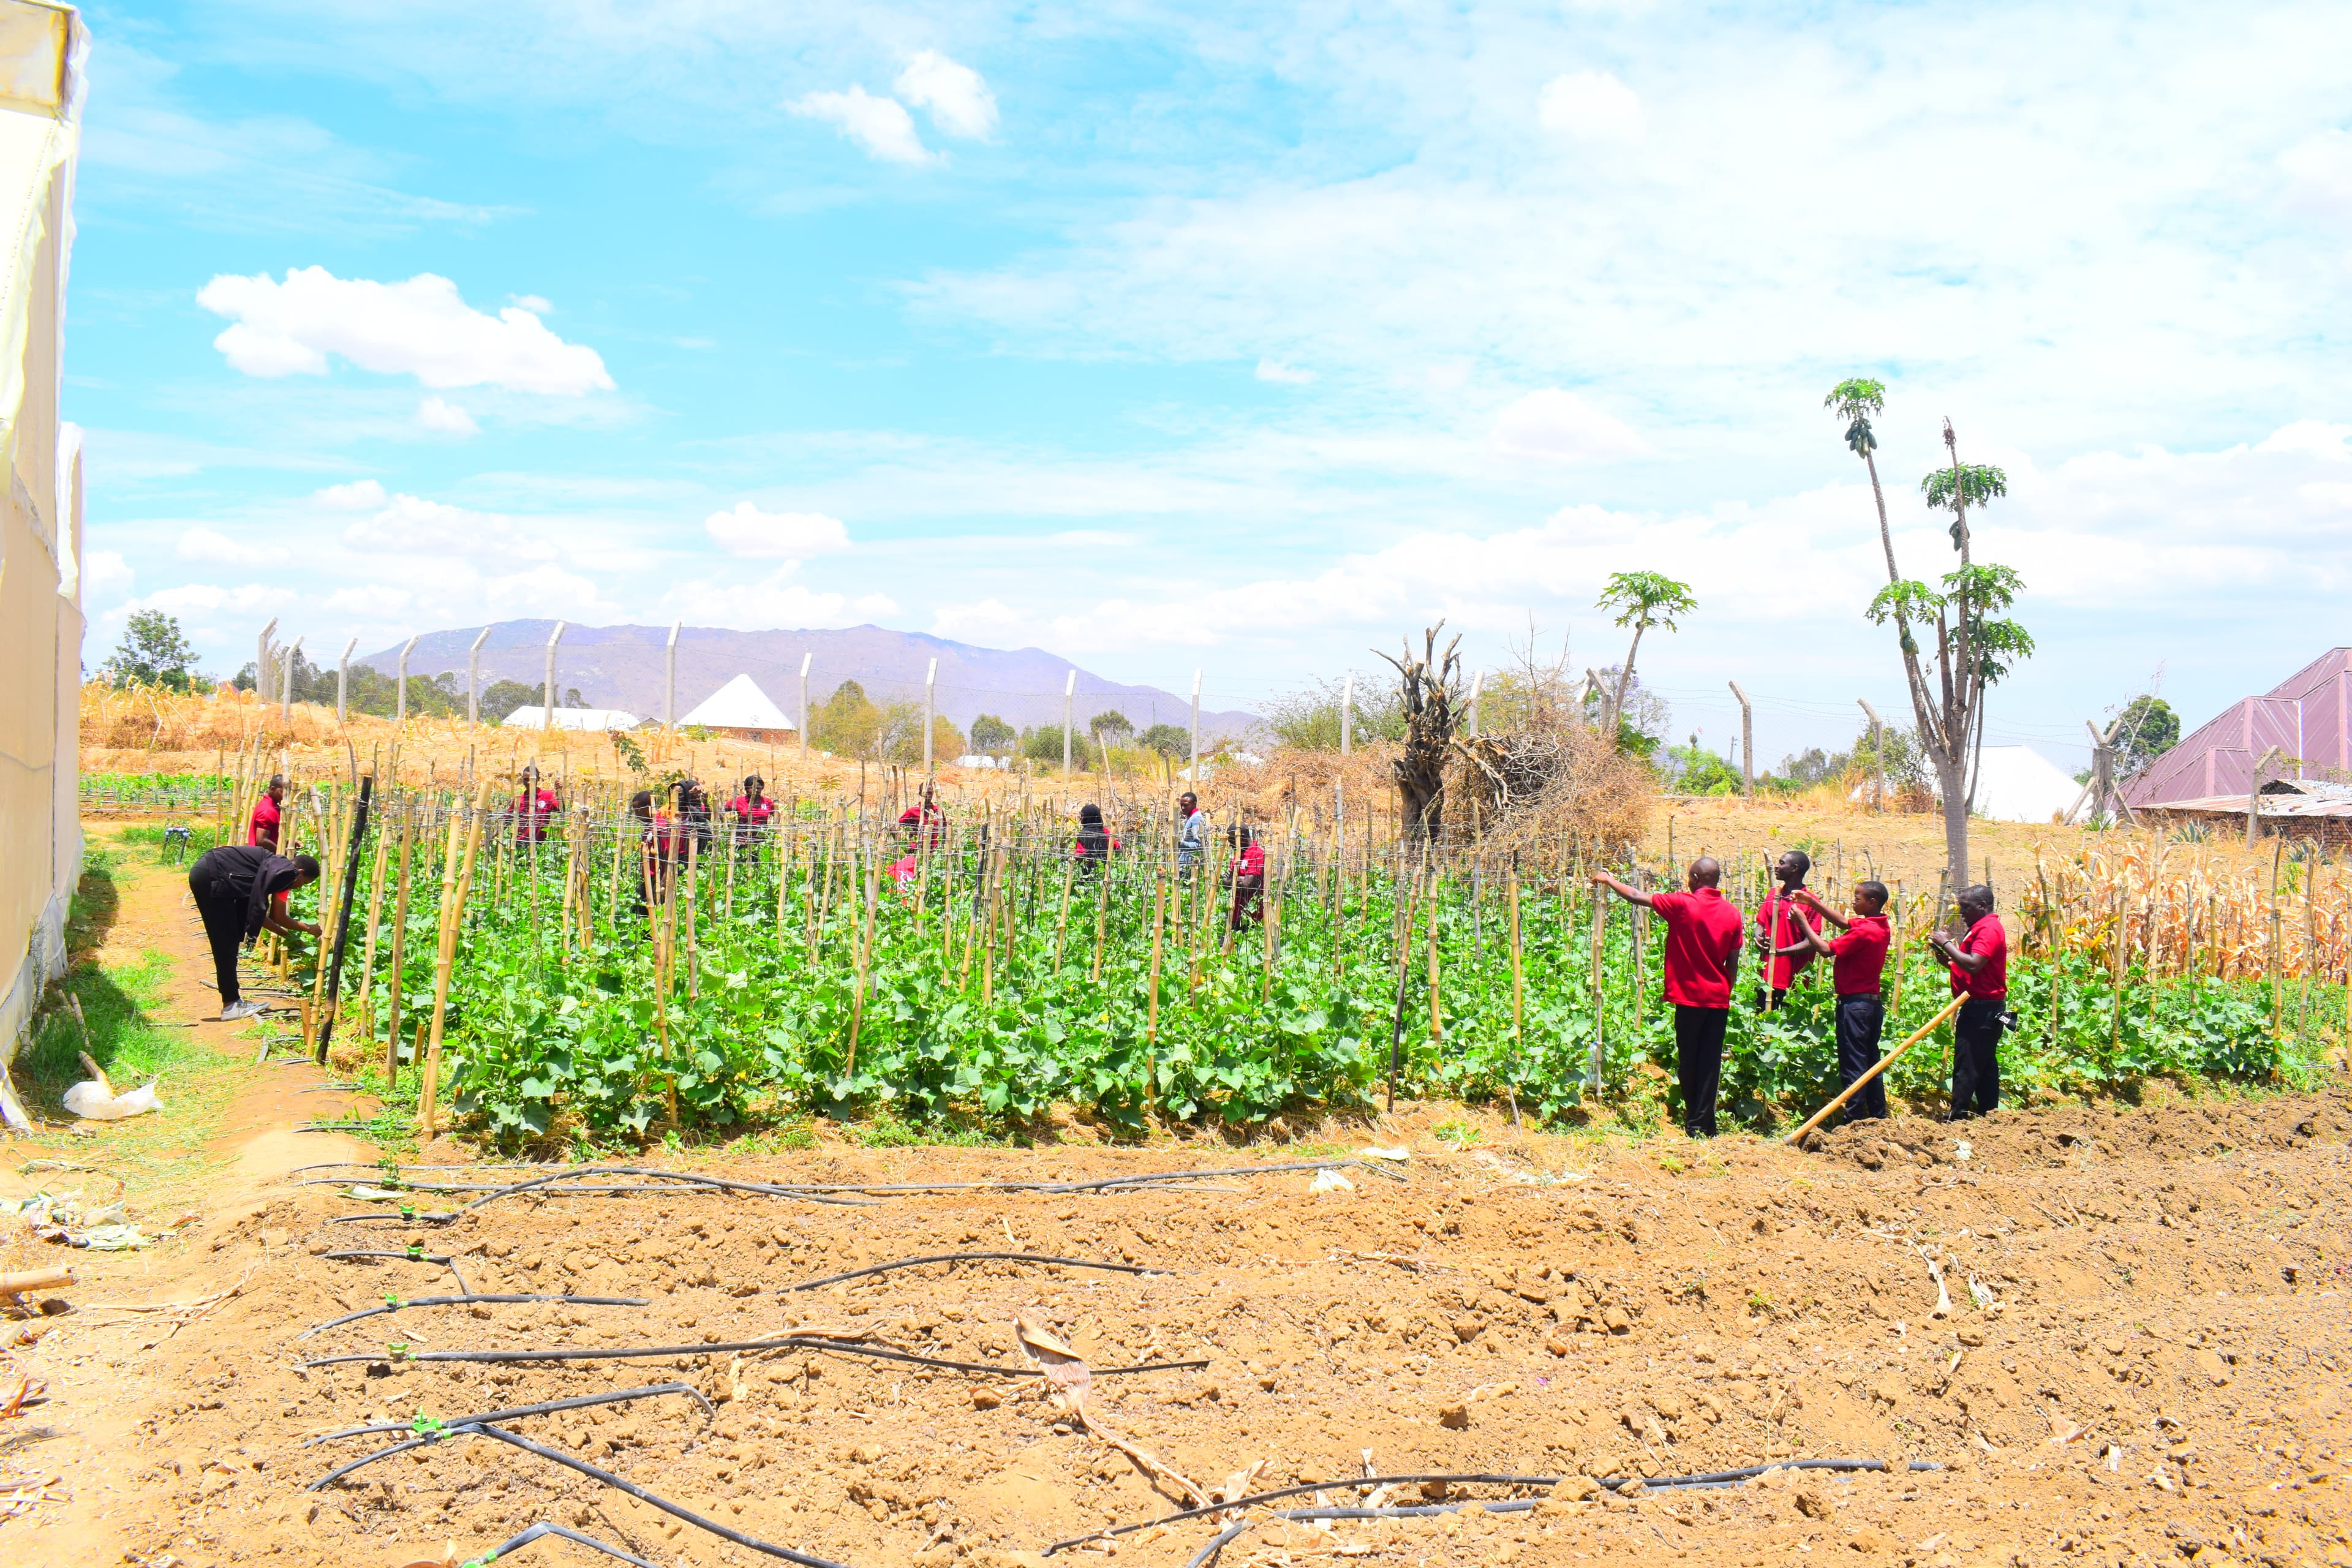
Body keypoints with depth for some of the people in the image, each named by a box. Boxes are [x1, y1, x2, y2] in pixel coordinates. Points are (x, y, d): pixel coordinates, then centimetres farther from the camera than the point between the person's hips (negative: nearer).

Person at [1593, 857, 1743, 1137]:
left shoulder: (1683, 904, -10)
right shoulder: (1733, 912, 2)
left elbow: (1635, 896, -3)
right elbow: (1733, 963, 6)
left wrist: (1608, 880, 13)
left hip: (1691, 998, -4)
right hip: (1719, 1000, 4)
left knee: (1688, 1062, 7)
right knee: (1710, 1064, 5)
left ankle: (1694, 1124, 14)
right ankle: (1705, 1126, 5)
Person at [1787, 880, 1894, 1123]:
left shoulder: (1864, 931, -21)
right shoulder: (1880, 927, 8)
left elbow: (1826, 950, -19)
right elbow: (1843, 922, 18)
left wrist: (1803, 923, -10)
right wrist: (1812, 901, 13)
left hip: (1855, 1003, -9)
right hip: (1873, 1002, 9)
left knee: (1853, 1065, -4)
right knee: (1871, 1061, 15)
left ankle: (1855, 1119, -2)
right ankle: (1878, 1118, 21)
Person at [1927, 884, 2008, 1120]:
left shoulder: (1988, 928, -14)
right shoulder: (1980, 928, 19)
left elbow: (1973, 965, -26)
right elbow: (1964, 966, 20)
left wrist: (1946, 944, -17)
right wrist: (1942, 952, 5)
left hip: (1981, 1009, -11)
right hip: (1982, 1008, 11)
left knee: (1966, 1065, -10)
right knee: (1985, 1066, 13)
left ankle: (1958, 1118, -10)